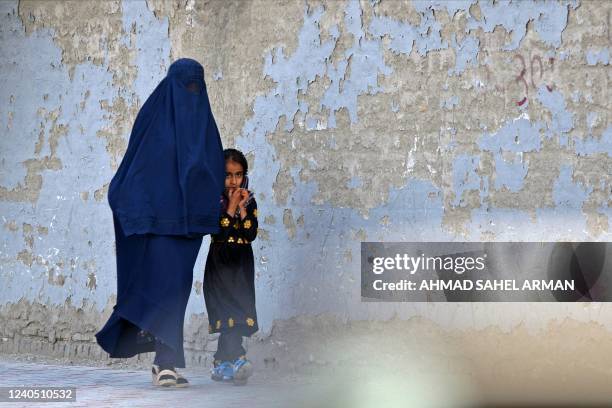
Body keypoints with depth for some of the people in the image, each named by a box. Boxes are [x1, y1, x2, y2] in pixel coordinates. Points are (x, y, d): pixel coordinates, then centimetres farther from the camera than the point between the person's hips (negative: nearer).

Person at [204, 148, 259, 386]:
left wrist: (242, 208, -9)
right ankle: (237, 359, -26)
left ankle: (221, 365, 7)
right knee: (231, 310, -17)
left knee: (234, 312, -1)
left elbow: (251, 234, -2)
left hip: (242, 264, 4)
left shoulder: (249, 201, 8)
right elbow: (219, 233, -14)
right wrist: (231, 206, -13)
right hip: (220, 262, -4)